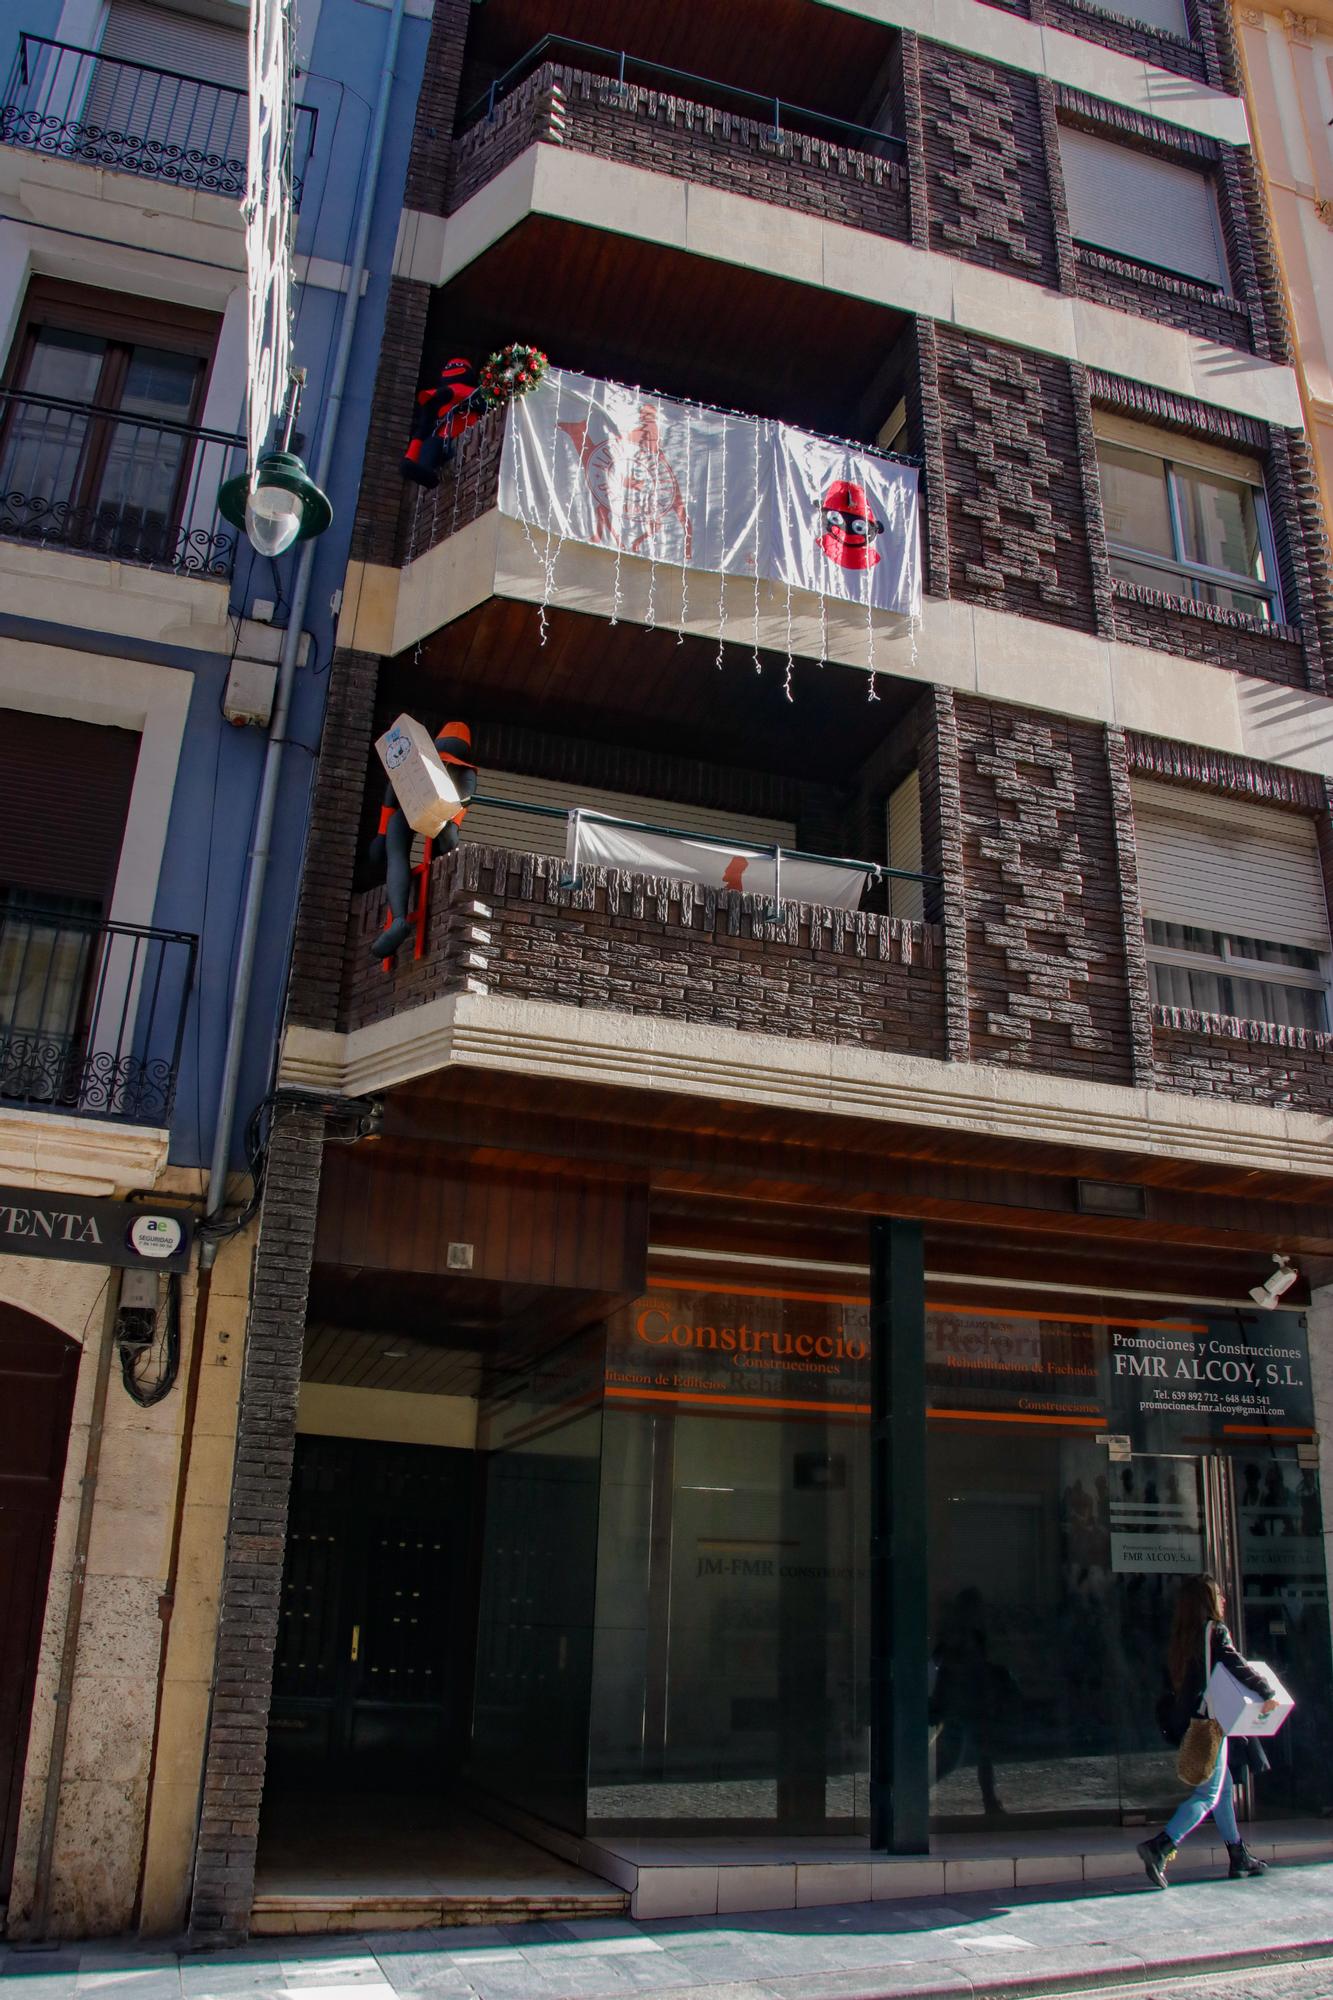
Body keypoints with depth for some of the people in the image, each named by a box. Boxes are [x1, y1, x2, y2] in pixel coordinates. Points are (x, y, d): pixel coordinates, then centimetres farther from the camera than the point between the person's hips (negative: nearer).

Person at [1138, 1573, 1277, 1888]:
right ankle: (1159, 1847, -18)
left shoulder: (1181, 1638, 10)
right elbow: (1237, 1666, -23)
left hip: (1188, 1722, 8)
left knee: (1223, 1787, 18)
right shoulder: (1215, 1631, -11)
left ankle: (1239, 1857, 26)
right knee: (1208, 1794, -6)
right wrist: (1268, 1693, -16)